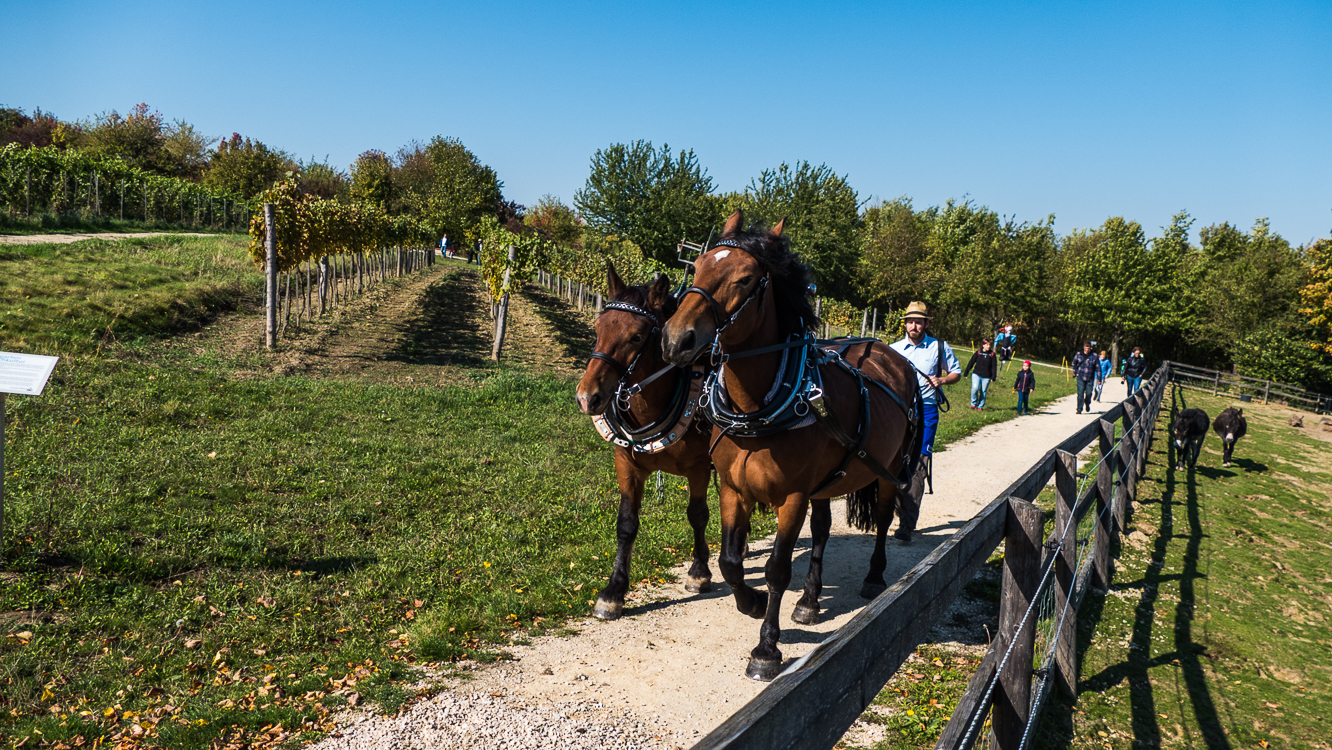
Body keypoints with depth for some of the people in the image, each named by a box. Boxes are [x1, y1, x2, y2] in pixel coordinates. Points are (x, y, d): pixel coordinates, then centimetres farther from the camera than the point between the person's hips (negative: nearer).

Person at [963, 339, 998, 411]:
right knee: (975, 388, -18)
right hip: (976, 374, -1)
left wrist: (993, 377, -4)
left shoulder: (992, 354, 1)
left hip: (986, 377, 1)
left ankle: (980, 406, 20)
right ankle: (974, 403, 5)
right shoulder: (978, 353, -1)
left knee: (983, 392, 5)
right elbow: (971, 363, 4)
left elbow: (994, 366, 3)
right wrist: (965, 373, 6)